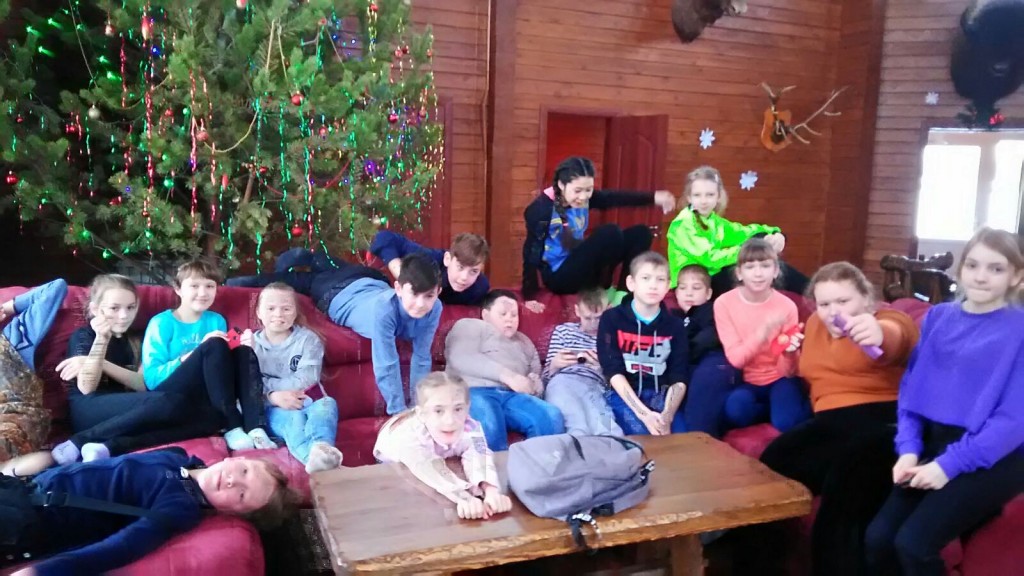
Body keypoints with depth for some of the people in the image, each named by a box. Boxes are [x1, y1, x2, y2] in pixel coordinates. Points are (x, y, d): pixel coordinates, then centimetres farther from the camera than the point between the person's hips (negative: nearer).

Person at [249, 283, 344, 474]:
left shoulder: (308, 339, 8)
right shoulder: (251, 343, 11)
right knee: (294, 416, -36)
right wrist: (273, 396, -21)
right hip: (273, 409, -1)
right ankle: (311, 455, -70)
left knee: (327, 404, -33)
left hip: (306, 403, 1)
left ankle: (322, 448, -67)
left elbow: (305, 380, -5)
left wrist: (267, 384, -9)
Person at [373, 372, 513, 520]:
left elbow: (478, 457, -51)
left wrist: (491, 491, -71)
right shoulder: (409, 435, -45)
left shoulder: (469, 428, -36)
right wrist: (464, 498, -73)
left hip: (446, 459, 1)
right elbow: (430, 469, -57)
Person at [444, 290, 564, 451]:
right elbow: (461, 358, -3)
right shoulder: (469, 326, 17)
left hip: (512, 395, 5)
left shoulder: (524, 341, 36)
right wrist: (507, 375, -12)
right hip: (475, 391, -5)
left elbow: (537, 377, 32)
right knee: (489, 424, -39)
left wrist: (534, 385, 4)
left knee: (552, 417, -26)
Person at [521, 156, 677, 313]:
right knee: (610, 233, -27)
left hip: (579, 268, 8)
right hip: (559, 276, -8)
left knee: (640, 233, -2)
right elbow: (531, 250, -20)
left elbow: (615, 197, -12)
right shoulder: (542, 208, -21)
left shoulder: (584, 198, -2)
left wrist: (654, 197, -26)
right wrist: (530, 296, -22)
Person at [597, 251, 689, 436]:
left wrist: (667, 416, -19)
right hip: (624, 395, -3)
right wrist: (644, 414, -22)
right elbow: (613, 372, -9)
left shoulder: (675, 326, 8)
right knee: (644, 435, -30)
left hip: (661, 395, 3)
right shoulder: (611, 319, 0)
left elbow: (679, 379, 1)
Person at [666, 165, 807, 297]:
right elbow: (711, 258, -23)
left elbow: (746, 232, 12)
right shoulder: (682, 225, -16)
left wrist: (775, 234, -9)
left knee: (761, 237, -4)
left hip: (714, 278, 8)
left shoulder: (713, 220, 7)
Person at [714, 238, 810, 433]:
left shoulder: (787, 306, -12)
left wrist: (789, 353, -34)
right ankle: (778, 407, -2)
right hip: (746, 381, 1)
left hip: (778, 380, -1)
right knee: (735, 410, -32)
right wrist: (763, 332, -35)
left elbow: (786, 371, -10)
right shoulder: (724, 303, -12)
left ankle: (788, 406, 5)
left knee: (788, 422, -30)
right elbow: (735, 359, -18)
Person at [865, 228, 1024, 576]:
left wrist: (950, 464, -18)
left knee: (913, 543, -21)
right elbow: (911, 388, 8)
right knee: (877, 538, -12)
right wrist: (908, 449, -6)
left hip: (993, 458, -4)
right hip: (934, 446, 4)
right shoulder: (937, 317, 8)